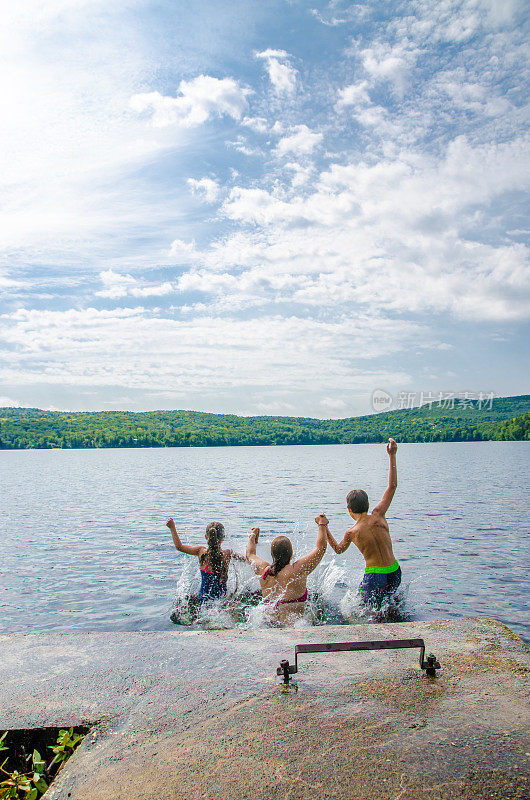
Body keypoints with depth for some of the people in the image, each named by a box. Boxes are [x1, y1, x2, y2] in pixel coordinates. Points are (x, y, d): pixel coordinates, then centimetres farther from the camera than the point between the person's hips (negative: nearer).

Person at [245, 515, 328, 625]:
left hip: (270, 623, 6)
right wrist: (322, 525, 13)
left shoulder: (264, 570, 2)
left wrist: (252, 537, 42)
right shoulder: (297, 571, -12)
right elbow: (321, 547, -2)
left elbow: (250, 554, 25)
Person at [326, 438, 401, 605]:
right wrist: (392, 456, 1)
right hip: (395, 573, 4)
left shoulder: (351, 533, -7)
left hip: (374, 575, -4)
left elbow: (338, 549, 14)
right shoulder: (378, 516, -4)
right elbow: (392, 486, 1)